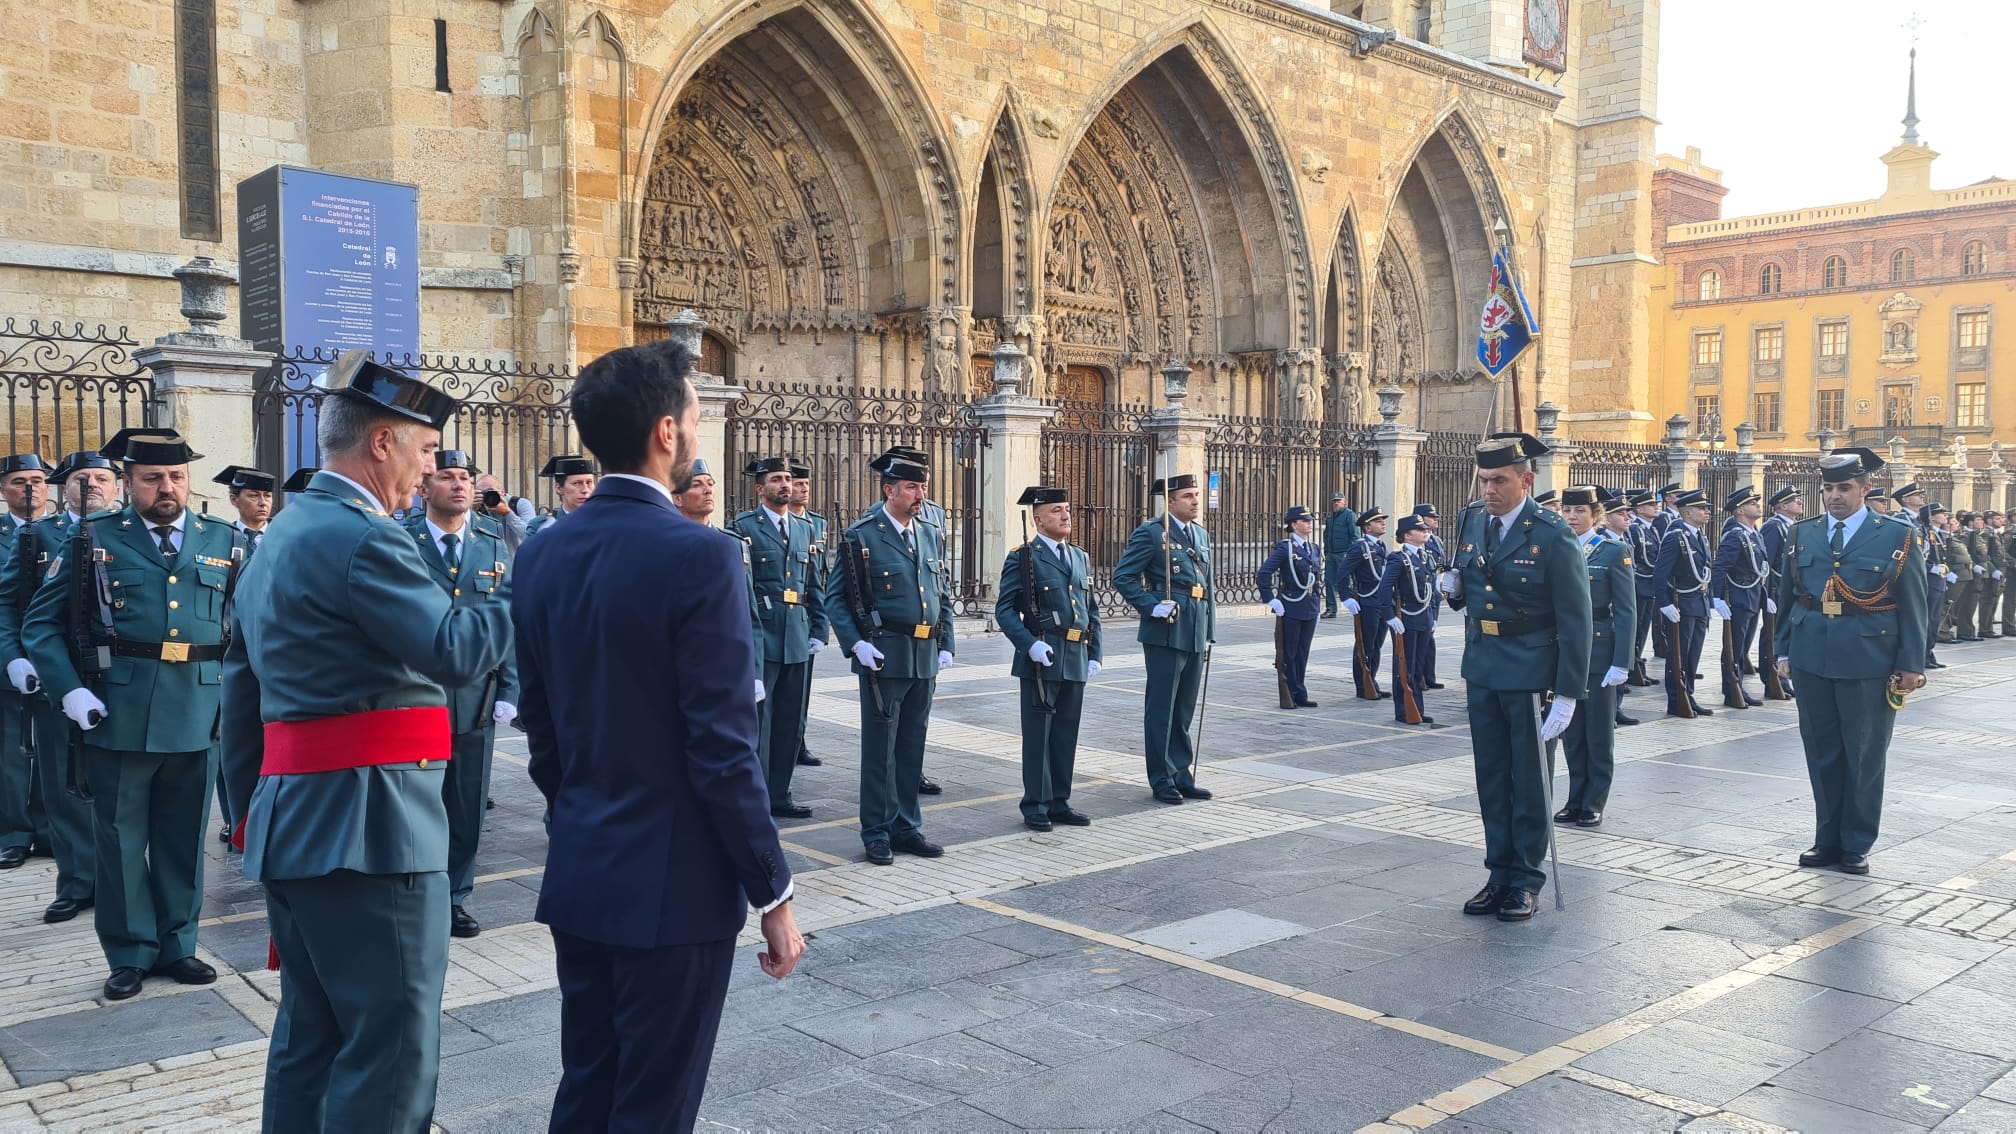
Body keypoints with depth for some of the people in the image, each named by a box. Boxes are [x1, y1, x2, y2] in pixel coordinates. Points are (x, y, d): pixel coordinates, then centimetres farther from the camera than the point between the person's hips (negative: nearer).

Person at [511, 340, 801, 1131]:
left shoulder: (541, 555, 3)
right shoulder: (700, 557, -19)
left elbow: (540, 729, 10)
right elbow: (724, 752, -20)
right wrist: (772, 893, -10)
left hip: (577, 876, 7)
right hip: (674, 884, -7)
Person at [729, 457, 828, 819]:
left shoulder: (804, 529, 15)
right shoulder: (742, 527, -3)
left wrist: (818, 632, 10)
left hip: (798, 640, 6)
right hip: (759, 638, -6)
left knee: (791, 721, 10)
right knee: (757, 721, -1)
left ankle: (779, 794, 19)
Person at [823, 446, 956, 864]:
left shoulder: (931, 535, 10)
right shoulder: (862, 537, -7)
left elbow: (944, 595, 17)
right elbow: (836, 598, -6)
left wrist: (945, 646, 10)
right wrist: (857, 644, -16)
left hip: (925, 658, 6)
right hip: (884, 656, -5)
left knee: (912, 746, 12)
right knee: (880, 747, 2)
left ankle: (906, 827, 23)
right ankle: (877, 833, 12)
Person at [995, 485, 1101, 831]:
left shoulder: (1081, 558, 15)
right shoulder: (1022, 558, -4)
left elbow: (1092, 611, 18)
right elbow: (1005, 610, -9)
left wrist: (1094, 655, 10)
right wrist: (1030, 644, -20)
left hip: (1076, 660, 6)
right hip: (1041, 659, -6)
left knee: (1066, 735, 11)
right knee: (1038, 736, 1)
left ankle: (1059, 803, 21)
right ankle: (1035, 808, 10)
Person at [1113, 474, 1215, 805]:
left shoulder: (1201, 535, 16)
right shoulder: (1150, 533, -7)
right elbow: (1122, 576, -10)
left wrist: (1209, 633, 15)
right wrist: (1152, 607, -17)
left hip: (1195, 636, 7)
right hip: (1166, 633, -7)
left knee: (1184, 710, 13)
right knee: (1161, 709, 1)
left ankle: (1182, 776, 22)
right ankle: (1162, 780, 9)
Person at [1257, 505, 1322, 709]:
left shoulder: (1313, 549, 12)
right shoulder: (1285, 548, -10)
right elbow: (1263, 574, -16)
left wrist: (1317, 602, 13)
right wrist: (1270, 600, -16)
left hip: (1310, 610, 7)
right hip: (1291, 609, -7)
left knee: (1302, 654, 11)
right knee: (1289, 654, 2)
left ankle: (1300, 695, 17)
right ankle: (1293, 695, 9)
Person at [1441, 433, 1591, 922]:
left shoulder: (1553, 537, -14)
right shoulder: (1470, 521, 4)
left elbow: (1575, 621, -14)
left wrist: (1567, 695, -17)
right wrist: (1454, 588, -5)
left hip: (1529, 671, -6)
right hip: (1481, 668, 6)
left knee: (1529, 781, 5)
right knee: (1491, 778, 12)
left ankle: (1526, 880, 18)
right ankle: (1500, 874, 24)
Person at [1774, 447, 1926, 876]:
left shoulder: (1897, 537, -1)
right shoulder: (1802, 535, 8)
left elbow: (1913, 606, -1)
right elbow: (1786, 596, 12)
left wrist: (1911, 664, -5)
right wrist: (1784, 649, 8)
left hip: (1869, 664, -3)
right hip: (1812, 661, 3)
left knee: (1865, 758, 6)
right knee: (1822, 755, 10)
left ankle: (1856, 845, 18)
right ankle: (1827, 839, 22)